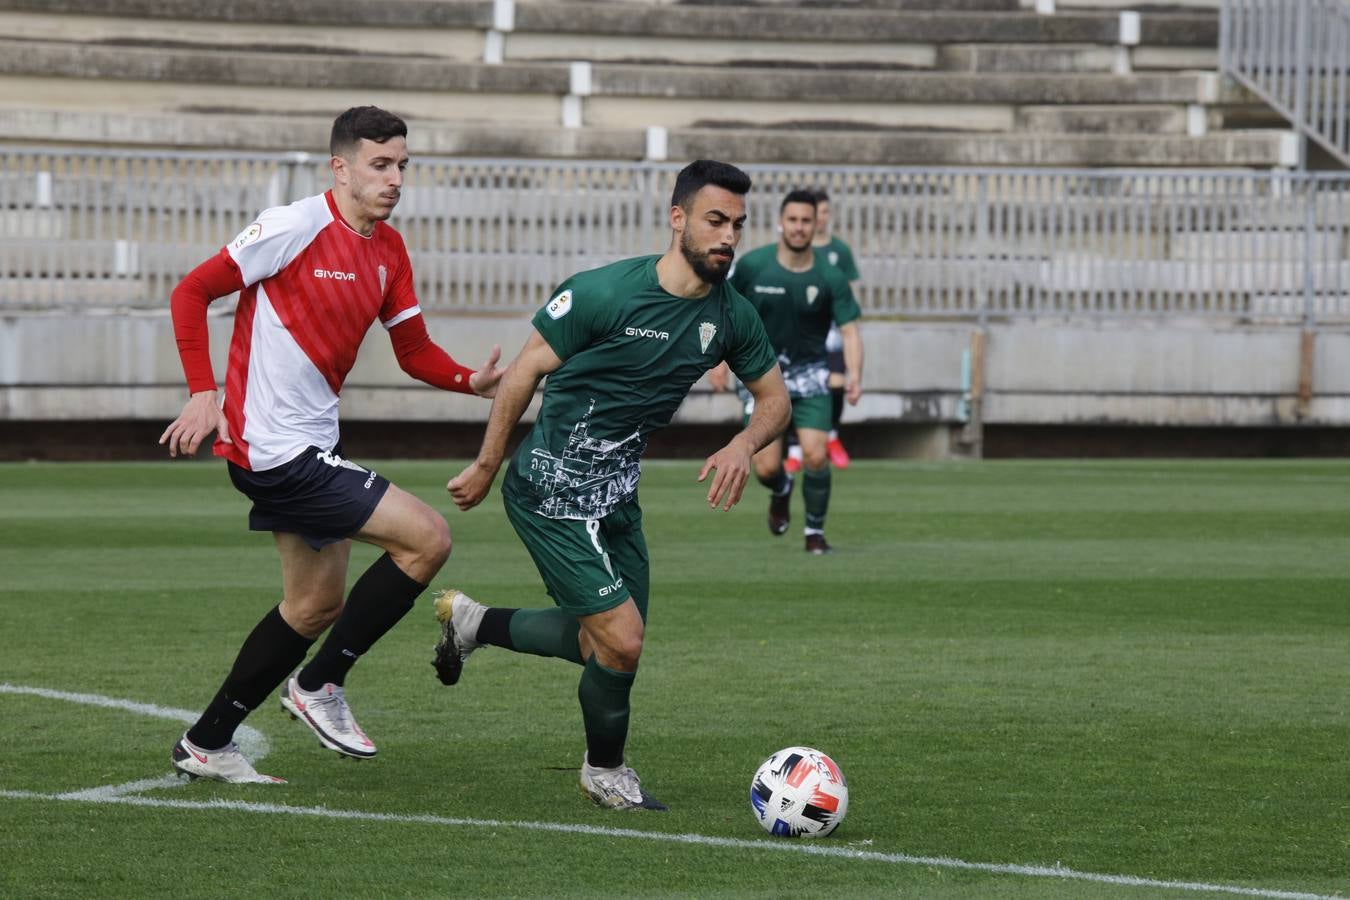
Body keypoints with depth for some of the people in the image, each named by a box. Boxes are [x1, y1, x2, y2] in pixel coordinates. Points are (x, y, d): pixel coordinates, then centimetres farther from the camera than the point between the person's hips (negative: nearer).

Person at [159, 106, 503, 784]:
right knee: (428, 538, -13)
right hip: (272, 445, -9)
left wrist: (472, 381, -7)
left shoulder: (389, 250, 10)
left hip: (310, 446, 9)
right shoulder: (296, 227, -15)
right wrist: (203, 392, -19)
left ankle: (206, 745, 26)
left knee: (317, 605, 16)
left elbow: (415, 352, 13)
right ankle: (320, 686, 0)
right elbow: (191, 293, -12)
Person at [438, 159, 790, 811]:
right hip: (552, 489, -8)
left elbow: (774, 397, 12)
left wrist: (743, 444, -11)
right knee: (622, 640, -12)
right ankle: (604, 771, 15)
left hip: (616, 495, 8)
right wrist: (486, 467, -3)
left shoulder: (731, 316, -2)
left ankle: (473, 622, 35)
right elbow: (526, 369, -9)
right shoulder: (605, 293, -20)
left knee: (609, 643, 13)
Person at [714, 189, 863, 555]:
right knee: (766, 467, -7)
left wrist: (853, 374, -28)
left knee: (815, 456, -16)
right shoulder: (752, 265, -9)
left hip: (809, 375, 0)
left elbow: (849, 330, -11)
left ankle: (815, 530, 9)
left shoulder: (830, 278, -10)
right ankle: (781, 491, 32)